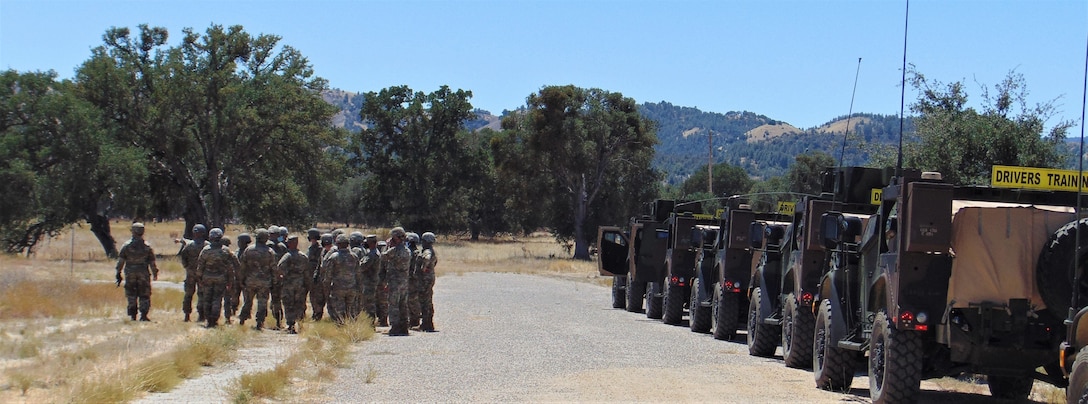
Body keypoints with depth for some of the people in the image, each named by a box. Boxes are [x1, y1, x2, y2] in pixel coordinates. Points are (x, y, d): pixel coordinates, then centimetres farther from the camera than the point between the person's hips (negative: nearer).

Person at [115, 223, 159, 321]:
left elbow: (120, 261, -4)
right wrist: (155, 274, 14)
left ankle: (132, 315, 9)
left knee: (131, 296, 10)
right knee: (144, 296, 4)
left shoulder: (126, 246, -2)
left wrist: (118, 274, 2)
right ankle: (143, 315, -6)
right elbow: (152, 262, 1)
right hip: (143, 275, -1)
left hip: (130, 275, 1)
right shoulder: (147, 247, -1)